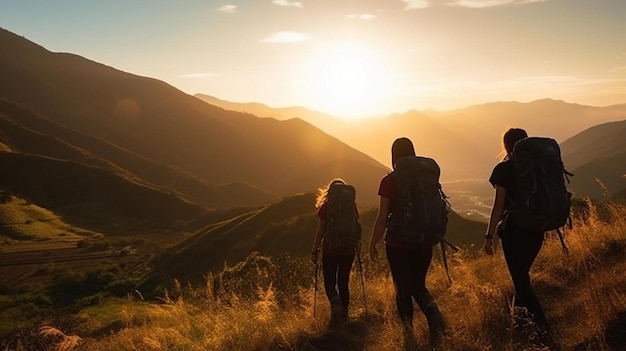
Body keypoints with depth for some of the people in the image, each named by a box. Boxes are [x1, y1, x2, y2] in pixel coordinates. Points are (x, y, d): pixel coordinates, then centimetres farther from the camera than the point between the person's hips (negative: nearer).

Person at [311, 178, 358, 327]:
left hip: (330, 250, -3)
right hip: (348, 250, 3)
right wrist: (357, 247, 16)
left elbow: (320, 231, -6)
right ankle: (343, 313, 19)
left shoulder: (325, 207, -7)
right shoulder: (351, 206, 0)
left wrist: (314, 251, 1)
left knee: (329, 282, 5)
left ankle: (336, 305, -22)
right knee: (343, 282, 15)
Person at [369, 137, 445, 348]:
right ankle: (433, 313, -11)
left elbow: (382, 217, -10)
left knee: (403, 288, 14)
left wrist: (373, 244, -1)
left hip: (398, 244, -3)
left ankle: (408, 330, 15)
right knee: (418, 286, 17)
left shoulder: (389, 181, -11)